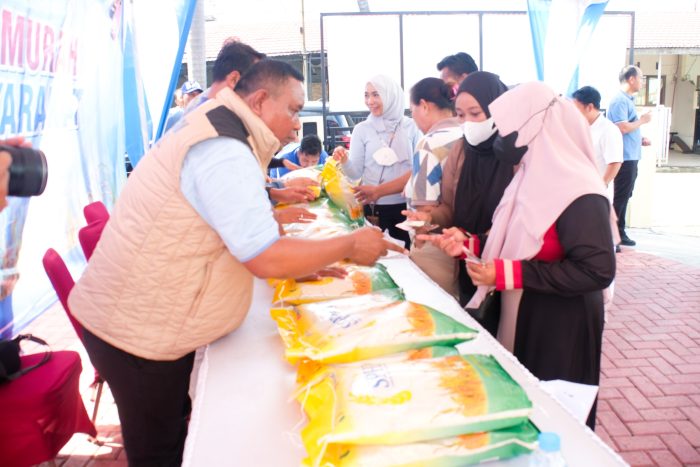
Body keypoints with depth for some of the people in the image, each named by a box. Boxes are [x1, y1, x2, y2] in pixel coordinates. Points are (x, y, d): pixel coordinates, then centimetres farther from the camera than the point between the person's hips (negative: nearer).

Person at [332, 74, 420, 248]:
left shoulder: (411, 127, 0)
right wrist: (344, 161, -21)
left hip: (405, 206, 0)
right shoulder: (362, 129, 1)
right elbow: (356, 173, 0)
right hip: (372, 207, 0)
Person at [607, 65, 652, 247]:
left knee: (623, 197, 14)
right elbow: (622, 128, -24)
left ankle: (618, 234, 22)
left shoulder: (627, 100, 17)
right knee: (620, 198, -6)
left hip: (631, 157, 10)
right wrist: (642, 120, -10)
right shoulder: (620, 100, -15)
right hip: (624, 158, -10)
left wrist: (640, 140, 12)